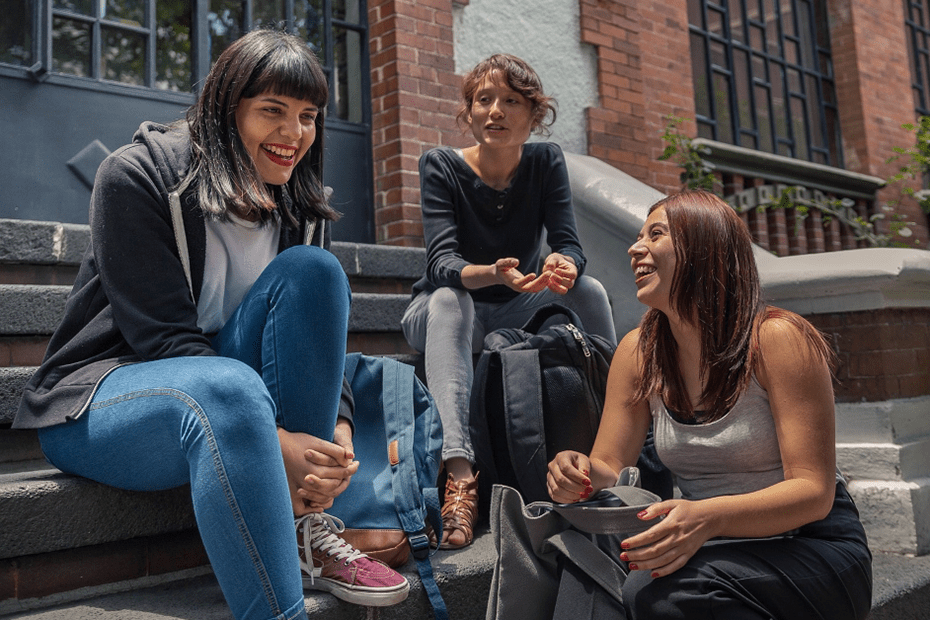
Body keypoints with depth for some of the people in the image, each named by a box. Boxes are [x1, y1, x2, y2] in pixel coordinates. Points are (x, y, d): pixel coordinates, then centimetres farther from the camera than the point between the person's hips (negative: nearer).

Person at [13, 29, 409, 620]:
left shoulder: (300, 208, 4)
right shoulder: (137, 175, -13)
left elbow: (325, 334, -1)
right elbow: (163, 337, -21)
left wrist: (338, 428, -22)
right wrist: (273, 442, -32)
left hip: (226, 389, 6)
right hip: (99, 401, -5)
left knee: (312, 269, -20)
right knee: (228, 386, -39)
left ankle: (305, 528, -20)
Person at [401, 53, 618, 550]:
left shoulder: (547, 162, -5)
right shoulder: (441, 165, -13)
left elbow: (568, 245, -15)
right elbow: (442, 262, -26)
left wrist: (562, 265, -41)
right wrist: (493, 274, -48)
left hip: (516, 312, 3)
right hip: (444, 314, -3)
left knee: (588, 289, -21)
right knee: (448, 299, -35)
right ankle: (460, 472, -48)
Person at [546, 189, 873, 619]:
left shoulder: (777, 338, -16)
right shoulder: (637, 352, 0)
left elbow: (814, 492, -19)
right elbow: (610, 467, 0)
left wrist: (710, 517, -38)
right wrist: (582, 475, -25)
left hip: (813, 547, -4)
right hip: (708, 543, 4)